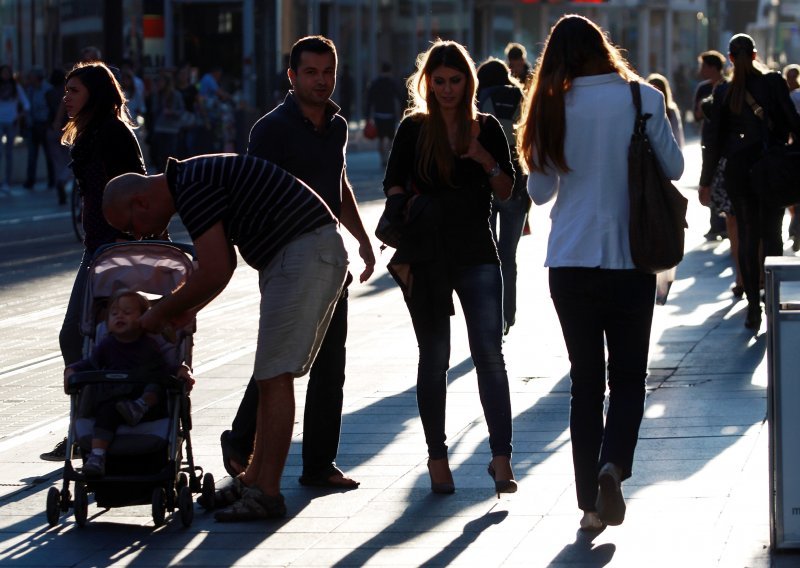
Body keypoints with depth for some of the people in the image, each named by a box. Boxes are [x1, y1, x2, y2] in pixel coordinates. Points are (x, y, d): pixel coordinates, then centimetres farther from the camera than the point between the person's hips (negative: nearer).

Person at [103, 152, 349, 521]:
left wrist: (161, 312, -4)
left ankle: (267, 494, -8)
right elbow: (223, 265, 28)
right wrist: (182, 312, 23)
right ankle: (254, 479, 18)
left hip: (305, 252, -10)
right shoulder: (194, 178, 18)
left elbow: (214, 275, -17)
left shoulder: (192, 188, -14)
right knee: (271, 376, 13)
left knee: (275, 376, -9)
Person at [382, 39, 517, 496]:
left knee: (490, 353, -10)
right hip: (426, 255, 0)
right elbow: (394, 184, 1)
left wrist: (486, 160, -12)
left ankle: (501, 458, -13)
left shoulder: (487, 128, 6)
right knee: (435, 357, 6)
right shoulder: (414, 128, 3)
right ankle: (438, 458, 14)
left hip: (477, 255, 0)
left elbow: (507, 191, 6)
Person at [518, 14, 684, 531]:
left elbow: (540, 191, 6)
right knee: (629, 377, 9)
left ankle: (591, 503, 8)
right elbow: (674, 167, 2)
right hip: (631, 261, -1)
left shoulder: (556, 108, -2)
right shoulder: (642, 98, -7)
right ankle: (613, 463, -17)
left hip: (570, 264, 2)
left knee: (586, 381, 10)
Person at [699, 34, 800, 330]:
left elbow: (714, 138, 2)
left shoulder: (723, 91, 0)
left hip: (737, 170, 1)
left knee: (747, 236, 8)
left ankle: (753, 307, 5)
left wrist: (706, 180, 8)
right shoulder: (773, 82, -6)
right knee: (771, 234, 4)